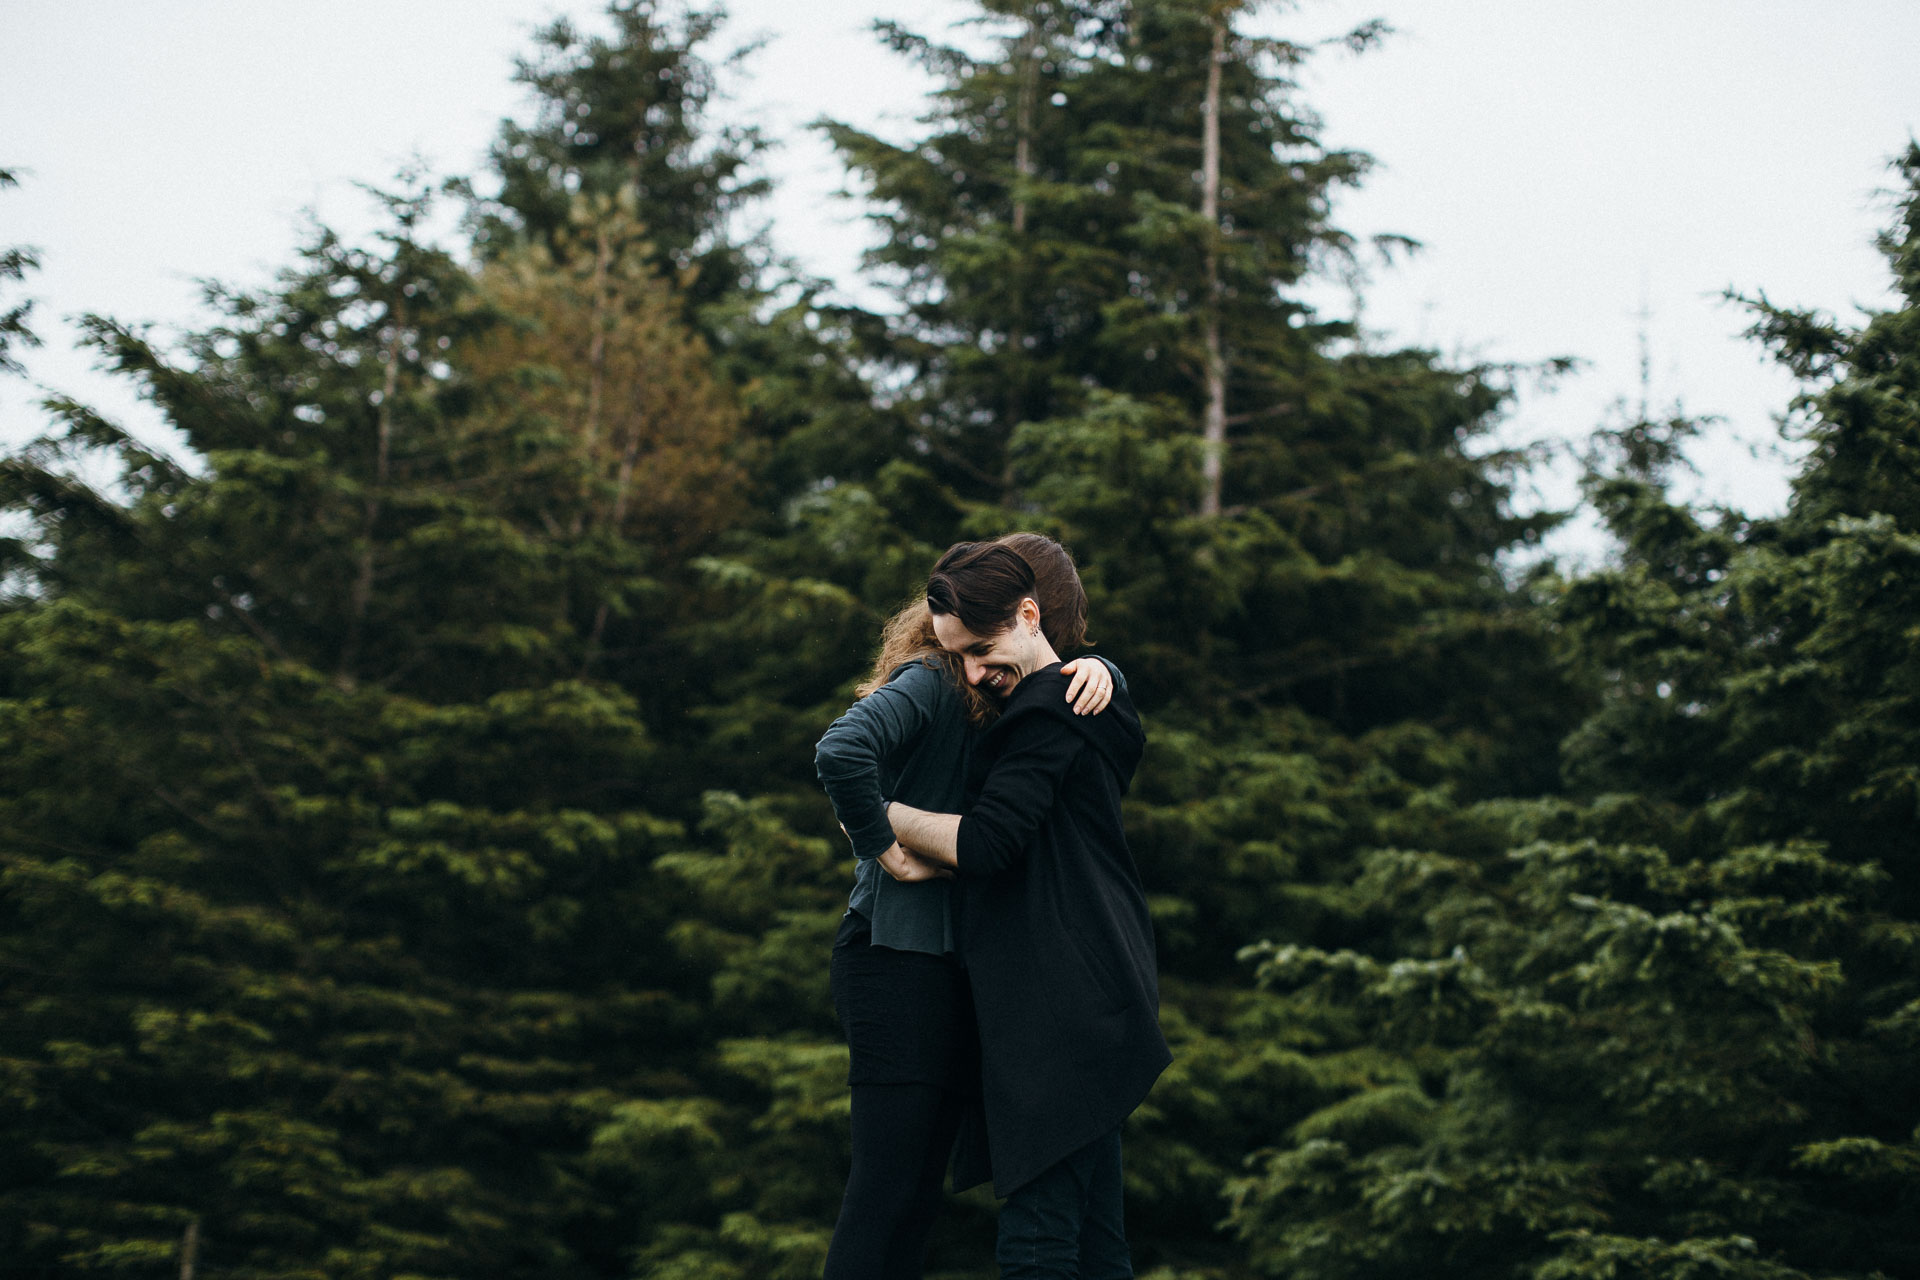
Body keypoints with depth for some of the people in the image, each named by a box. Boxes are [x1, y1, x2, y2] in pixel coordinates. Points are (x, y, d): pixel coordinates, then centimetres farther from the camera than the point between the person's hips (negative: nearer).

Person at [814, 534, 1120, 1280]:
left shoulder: (998, 692, 15)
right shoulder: (927, 683, -12)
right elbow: (842, 751, -28)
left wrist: (1096, 671, -4)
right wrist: (883, 847, -19)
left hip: (954, 962, 9)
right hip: (898, 957, -9)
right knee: (889, 1182, -8)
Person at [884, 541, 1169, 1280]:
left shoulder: (1045, 712, -11)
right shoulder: (1083, 705, 20)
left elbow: (983, 844, -19)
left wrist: (875, 811, -5)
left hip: (1063, 1010, -11)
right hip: (1095, 997, 11)